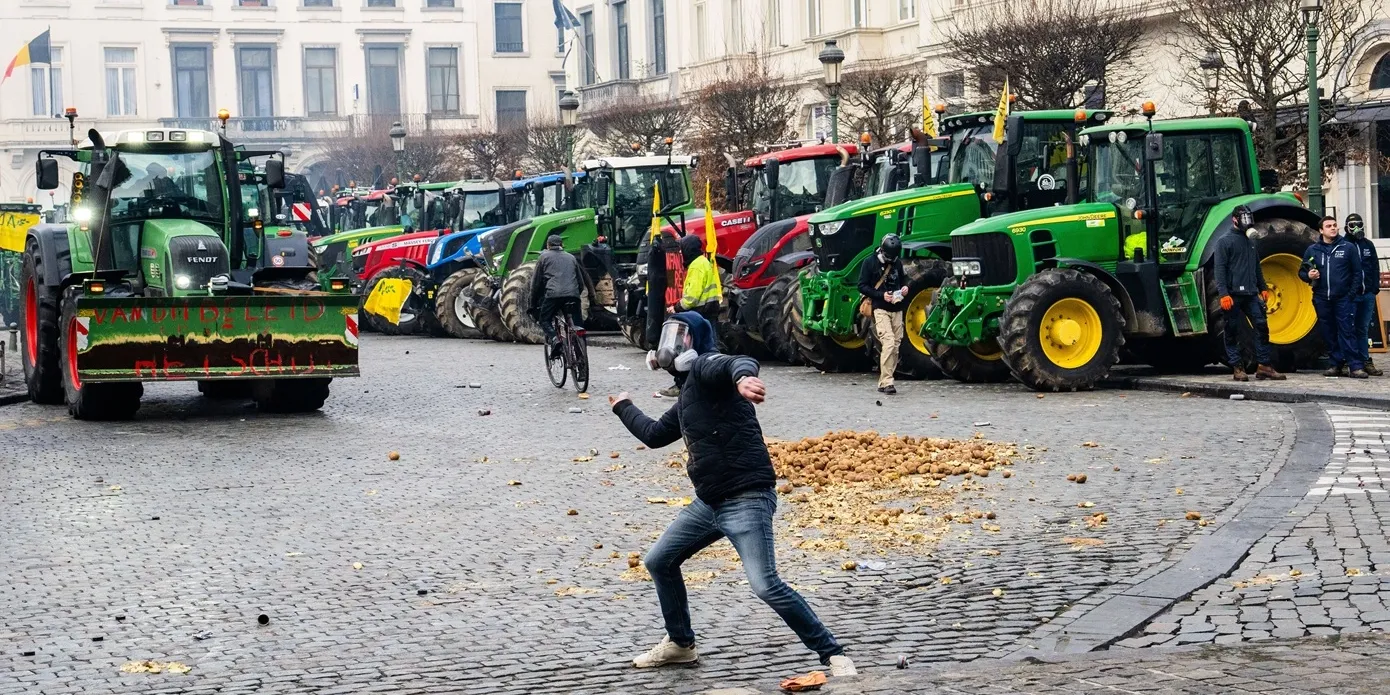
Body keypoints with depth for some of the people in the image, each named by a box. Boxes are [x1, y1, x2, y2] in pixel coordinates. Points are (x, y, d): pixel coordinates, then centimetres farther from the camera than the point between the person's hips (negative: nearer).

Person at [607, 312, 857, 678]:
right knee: (659, 562, 18)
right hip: (708, 502, 10)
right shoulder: (687, 396, 20)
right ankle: (680, 644, 33)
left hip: (747, 499, -10)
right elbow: (655, 434, 37)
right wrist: (624, 408, 52)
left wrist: (742, 376, -57)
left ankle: (834, 655, -9)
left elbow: (739, 362, -32)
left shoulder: (704, 367, -8)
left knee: (766, 585, -19)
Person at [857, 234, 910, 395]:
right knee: (888, 342, -19)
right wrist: (882, 295, -17)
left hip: (896, 309, 6)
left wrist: (905, 286, 3)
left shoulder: (897, 262, 10)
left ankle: (883, 382, 12)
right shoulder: (870, 262, -5)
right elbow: (862, 286, -7)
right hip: (880, 309, -6)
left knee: (896, 345, 4)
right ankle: (886, 382, -18)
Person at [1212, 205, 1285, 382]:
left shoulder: (1249, 242, 20)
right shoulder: (1224, 241, -3)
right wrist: (1223, 294, -19)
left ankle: (1264, 366, 1)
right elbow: (1220, 269, -11)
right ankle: (1238, 368, 5)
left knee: (1262, 327, -1)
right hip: (1233, 295, -6)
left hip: (1251, 294, 7)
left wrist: (1263, 288, 16)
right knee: (1233, 332, -1)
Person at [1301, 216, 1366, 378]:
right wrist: (1308, 276, -9)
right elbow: (1301, 271, 15)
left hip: (1343, 298, -3)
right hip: (1322, 299, 3)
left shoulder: (1348, 247, 2)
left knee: (1346, 332, -9)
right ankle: (1336, 364, 14)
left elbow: (1357, 272, 1)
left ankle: (1355, 366, -10)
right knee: (1328, 333, 7)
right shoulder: (1312, 250, 9)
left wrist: (1352, 294, -8)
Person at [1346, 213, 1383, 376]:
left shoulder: (1368, 244, 13)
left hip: (1367, 294, 5)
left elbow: (1375, 266, 14)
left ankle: (1365, 361, 12)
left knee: (1363, 329, 10)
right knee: (1351, 329, -2)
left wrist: (1375, 287, 3)